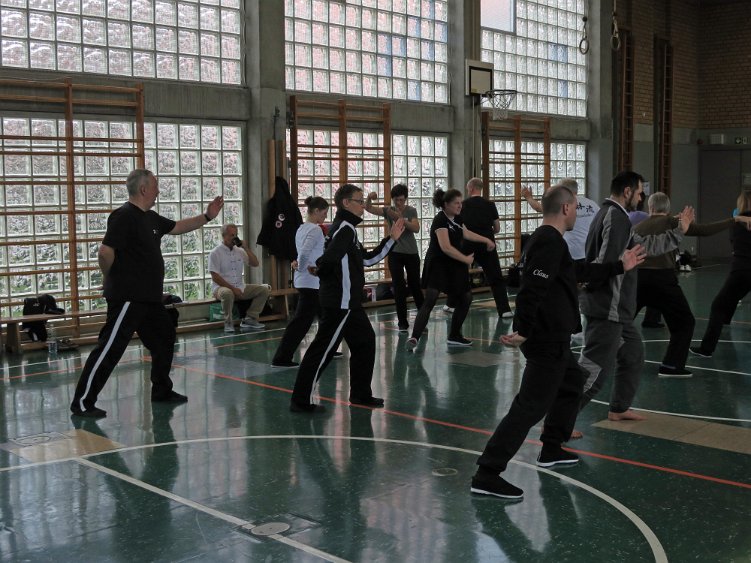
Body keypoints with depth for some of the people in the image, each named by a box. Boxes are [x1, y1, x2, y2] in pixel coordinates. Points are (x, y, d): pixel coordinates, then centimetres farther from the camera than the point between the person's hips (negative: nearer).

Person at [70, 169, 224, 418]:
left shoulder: (150, 218, 15)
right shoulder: (124, 216, -15)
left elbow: (178, 227, 29)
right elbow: (105, 252, -23)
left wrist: (207, 216, 23)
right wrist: (112, 278, -8)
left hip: (149, 298, 10)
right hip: (127, 299, -10)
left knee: (163, 339, 19)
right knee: (110, 349, -9)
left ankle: (161, 391, 32)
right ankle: (82, 402, -4)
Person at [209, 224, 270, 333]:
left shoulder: (239, 251, 10)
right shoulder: (215, 253, -6)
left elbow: (255, 264, 6)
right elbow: (215, 277, -13)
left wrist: (245, 248, -5)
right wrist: (233, 288, -20)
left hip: (240, 287, 6)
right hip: (221, 287, -6)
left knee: (264, 289, -10)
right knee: (227, 293, -41)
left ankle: (249, 319, -5)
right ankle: (228, 323, -19)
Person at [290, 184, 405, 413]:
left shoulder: (345, 228, 17)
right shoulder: (345, 228, -15)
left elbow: (368, 259, 21)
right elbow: (329, 259, -29)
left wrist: (391, 239, 18)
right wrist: (319, 270, -9)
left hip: (348, 302, 11)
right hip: (340, 302, -11)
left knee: (365, 342, 17)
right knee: (323, 349, -6)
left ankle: (360, 394, 26)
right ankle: (303, 400, 0)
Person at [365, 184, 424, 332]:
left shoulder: (411, 211, -4)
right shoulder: (388, 210, -2)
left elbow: (416, 228, -21)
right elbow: (368, 208, -15)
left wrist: (401, 218, -34)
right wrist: (369, 197, -37)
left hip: (411, 253, 0)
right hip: (395, 253, 0)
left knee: (415, 286, 10)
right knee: (399, 288, -4)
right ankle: (402, 322, 3)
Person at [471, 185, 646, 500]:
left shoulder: (546, 239, 15)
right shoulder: (550, 242, -18)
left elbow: (578, 272, 26)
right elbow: (532, 290, -29)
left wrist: (619, 267, 31)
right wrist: (523, 332, -31)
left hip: (551, 338, 11)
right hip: (548, 340, -11)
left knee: (572, 382, 28)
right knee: (531, 407, -11)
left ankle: (551, 450, 37)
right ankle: (487, 475, -12)